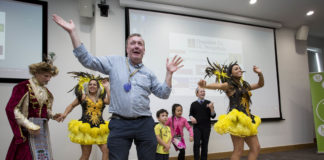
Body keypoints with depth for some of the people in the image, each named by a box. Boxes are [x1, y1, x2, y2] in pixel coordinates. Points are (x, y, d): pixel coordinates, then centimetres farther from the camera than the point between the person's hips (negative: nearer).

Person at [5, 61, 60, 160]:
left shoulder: (46, 91, 11)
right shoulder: (24, 87, -10)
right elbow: (11, 108, -13)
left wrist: (52, 116, 1)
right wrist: (28, 125, -16)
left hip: (43, 128, 7)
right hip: (27, 129, -6)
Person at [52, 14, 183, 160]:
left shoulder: (148, 73, 13)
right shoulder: (114, 62, 7)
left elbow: (163, 94, 12)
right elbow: (87, 60, 2)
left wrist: (169, 73, 1)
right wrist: (72, 32, -2)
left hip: (145, 124, 3)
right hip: (119, 124, -2)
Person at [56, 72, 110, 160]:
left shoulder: (102, 98, 9)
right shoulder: (83, 97, 9)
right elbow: (71, 105, 16)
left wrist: (107, 87, -4)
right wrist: (65, 113, -1)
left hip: (100, 129, 2)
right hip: (85, 128, -1)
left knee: (107, 151, -6)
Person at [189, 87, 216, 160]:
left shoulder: (208, 103, 1)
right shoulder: (194, 104, 2)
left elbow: (213, 116, 0)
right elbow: (191, 114, 15)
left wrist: (211, 108, -16)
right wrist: (191, 118, -7)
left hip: (206, 127, 1)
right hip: (197, 127, -1)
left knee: (205, 144, 8)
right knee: (196, 143, -12)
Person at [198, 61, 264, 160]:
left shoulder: (245, 85, 20)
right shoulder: (229, 85, -2)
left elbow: (260, 84, 29)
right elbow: (219, 85, -23)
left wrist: (260, 74, 8)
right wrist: (205, 86, -44)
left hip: (247, 118, 8)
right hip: (237, 119, -8)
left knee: (256, 148, 8)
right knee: (239, 150, -11)